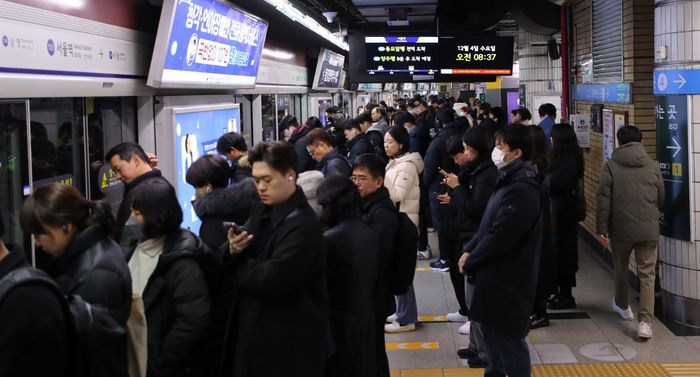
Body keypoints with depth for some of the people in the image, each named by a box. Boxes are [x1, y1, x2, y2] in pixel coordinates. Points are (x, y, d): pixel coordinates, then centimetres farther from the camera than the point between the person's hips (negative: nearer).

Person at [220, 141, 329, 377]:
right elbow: (226, 260, 7)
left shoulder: (303, 225, -20)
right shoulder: (261, 211, 8)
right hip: (254, 328, 8)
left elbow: (271, 281, -26)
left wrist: (236, 265, -9)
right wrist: (232, 251, -16)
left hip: (290, 341, -8)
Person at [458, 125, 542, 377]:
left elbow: (500, 237, -24)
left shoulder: (521, 189, -24)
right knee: (492, 331, 21)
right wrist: (469, 250, 1)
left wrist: (470, 262, -12)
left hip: (508, 279, -10)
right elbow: (488, 225, 15)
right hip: (497, 274, 10)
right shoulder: (510, 180, 10)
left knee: (508, 338, 1)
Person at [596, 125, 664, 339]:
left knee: (621, 269, 22)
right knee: (647, 275, 2)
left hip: (620, 229, 0)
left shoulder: (611, 166, -4)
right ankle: (645, 322, -8)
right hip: (649, 230, 0)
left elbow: (603, 200, -8)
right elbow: (661, 200, 10)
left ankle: (623, 306, 42)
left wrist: (602, 229, -2)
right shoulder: (653, 167, 1)